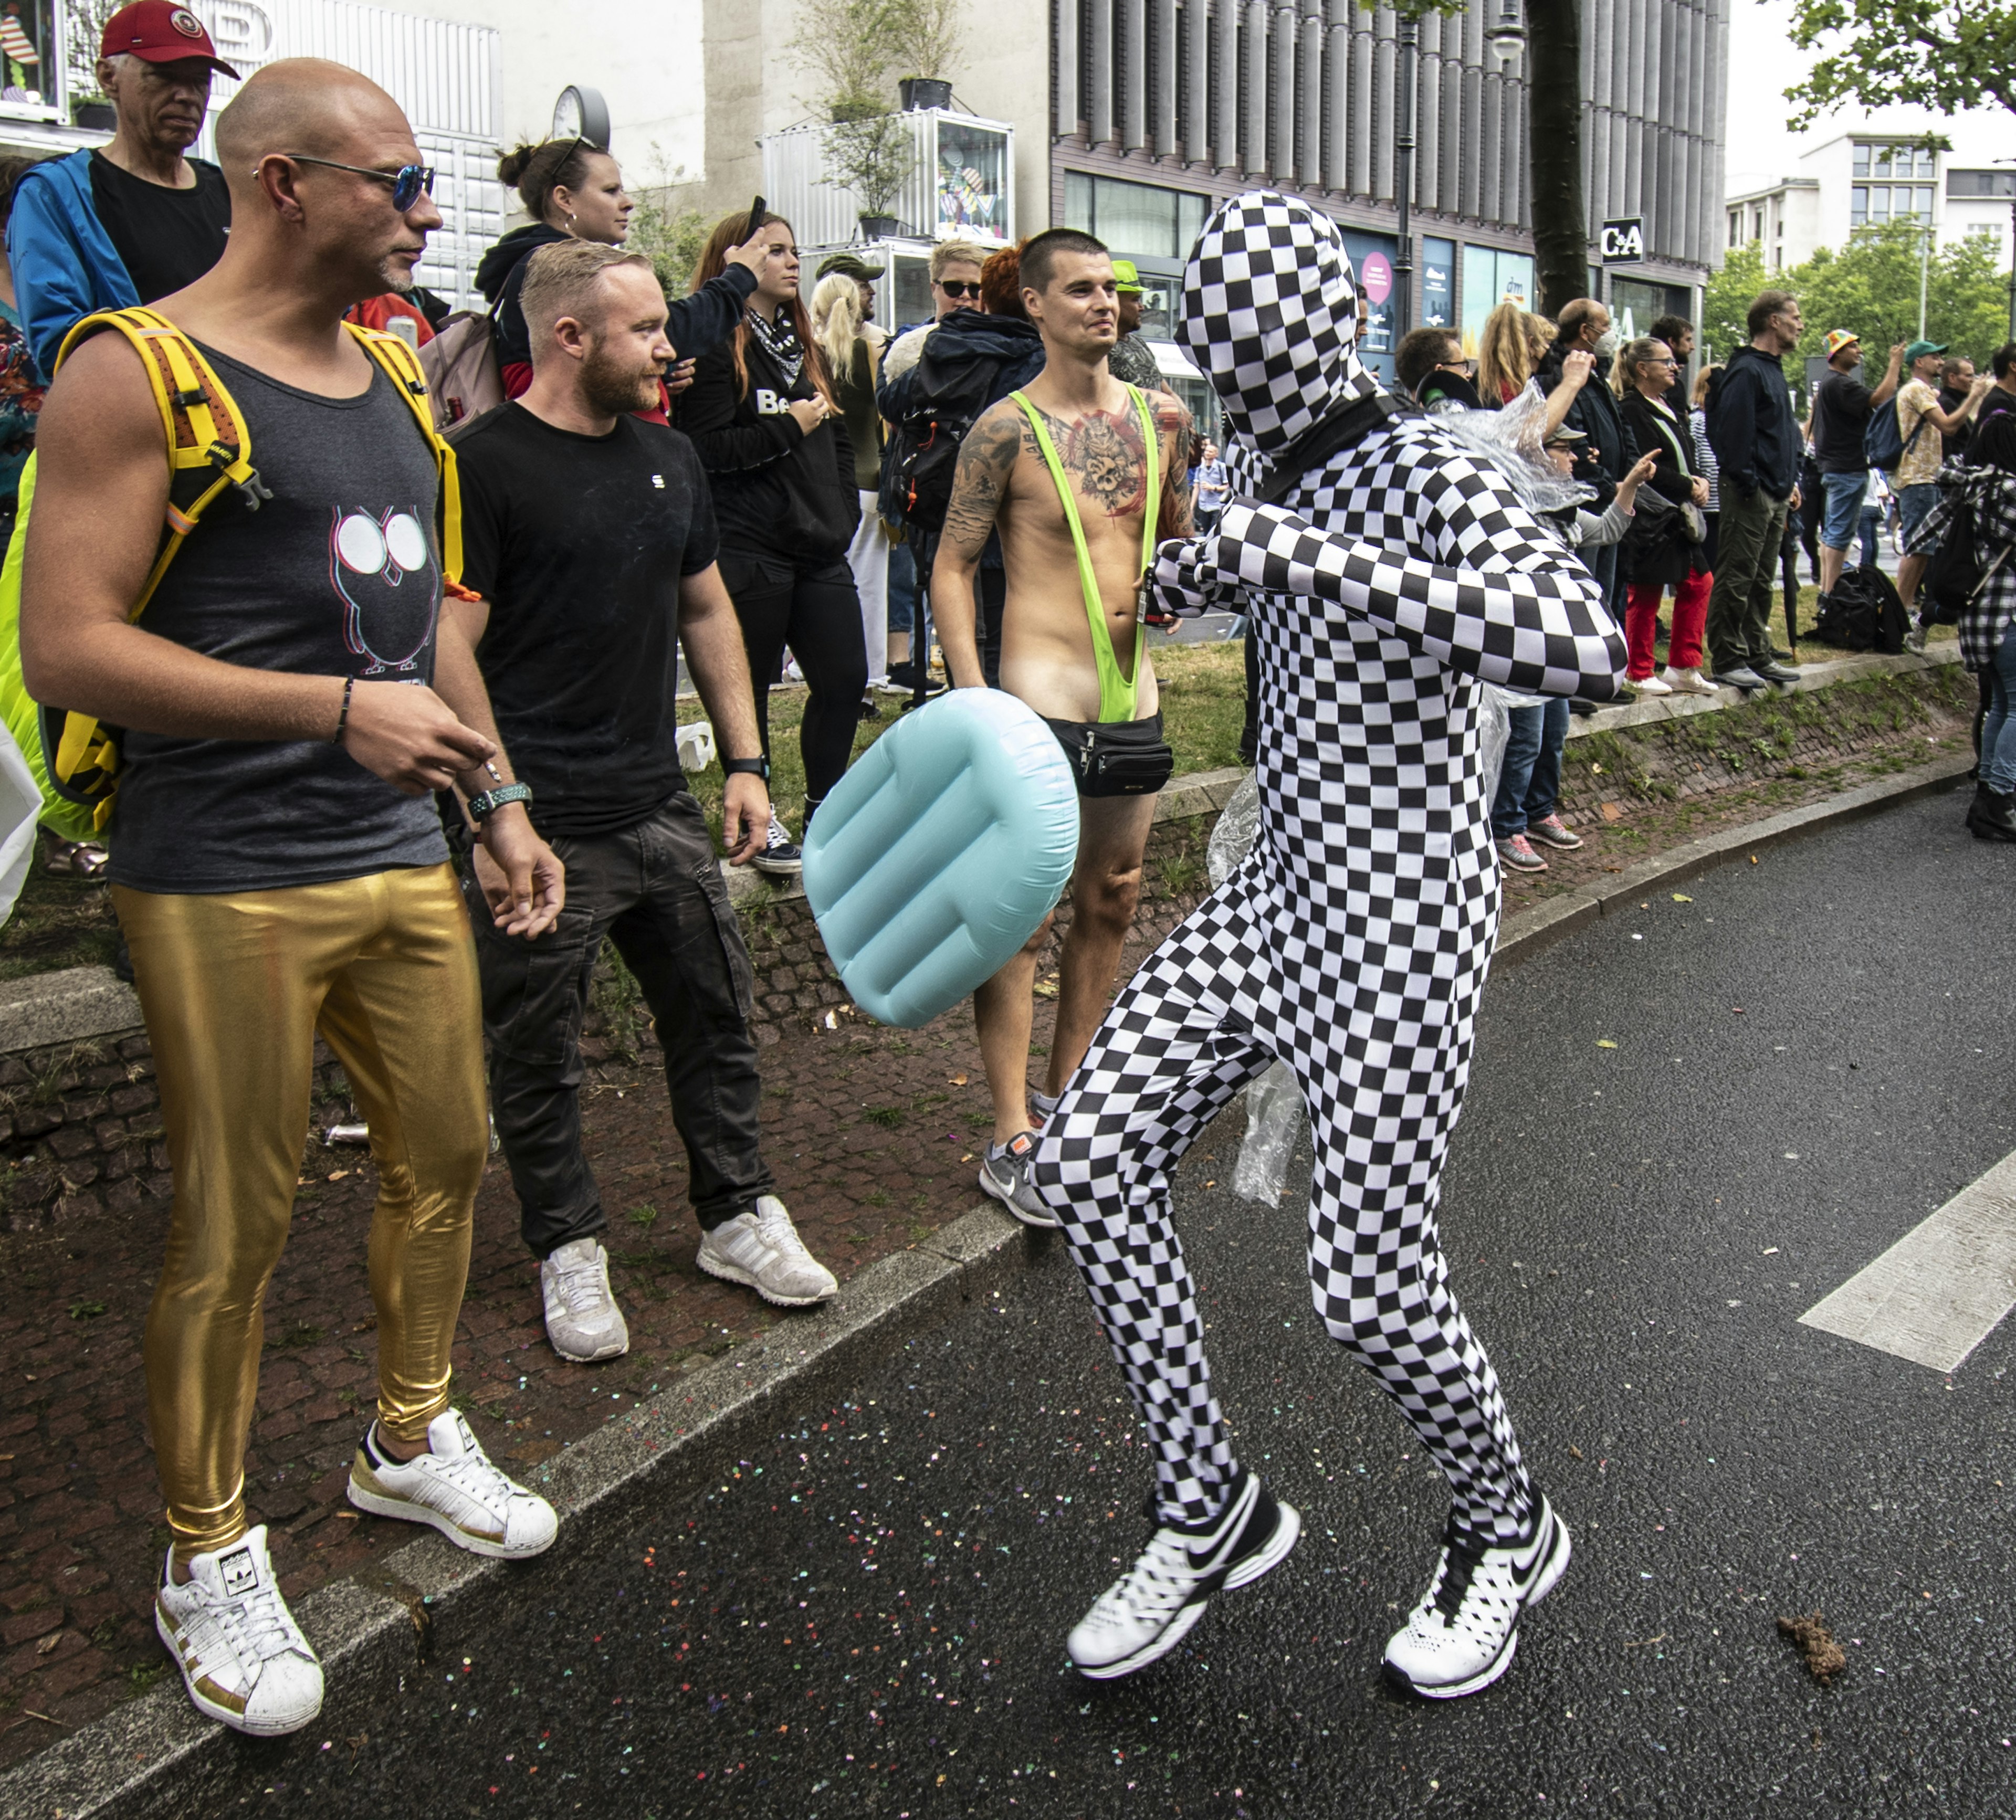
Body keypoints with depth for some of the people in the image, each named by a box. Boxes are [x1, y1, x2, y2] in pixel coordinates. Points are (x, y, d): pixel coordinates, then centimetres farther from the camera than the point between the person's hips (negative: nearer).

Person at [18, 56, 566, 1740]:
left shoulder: (388, 382, 15)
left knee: (445, 1156, 15)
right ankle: (210, 1560, 22)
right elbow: (66, 648, -16)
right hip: (225, 885, -7)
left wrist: (500, 797, 16)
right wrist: (339, 707, -20)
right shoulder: (138, 378, -9)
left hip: (404, 858, 8)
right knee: (234, 1233, 2)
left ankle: (412, 1438, 38)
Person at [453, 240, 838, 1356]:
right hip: (539, 830, -6)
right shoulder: (485, 466, -10)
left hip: (661, 806, 7)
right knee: (538, 1054, 6)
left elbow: (706, 611, 19)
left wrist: (743, 762, 14)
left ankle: (736, 1217, 29)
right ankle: (568, 1249, 24)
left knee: (715, 1013, 13)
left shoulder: (669, 459, 12)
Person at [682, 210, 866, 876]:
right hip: (749, 552, -7)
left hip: (819, 548, 8)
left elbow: (836, 439, 22)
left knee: (846, 678, 6)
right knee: (750, 689, 3)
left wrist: (844, 513, 9)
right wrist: (789, 428, -11)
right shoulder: (716, 347, -6)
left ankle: (824, 808, 21)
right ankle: (757, 818, 16)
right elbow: (705, 448, -17)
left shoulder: (801, 344, 19)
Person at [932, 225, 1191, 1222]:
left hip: (1135, 699, 7)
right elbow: (953, 562, -6)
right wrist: (971, 692, -17)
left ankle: (1066, 1099, 30)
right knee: (1022, 917, -4)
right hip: (1041, 705, -6)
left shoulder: (1160, 417, 10)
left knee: (1110, 904, 14)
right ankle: (1010, 1141, 4)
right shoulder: (1009, 427, -7)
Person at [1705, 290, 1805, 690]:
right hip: (1750, 494, -10)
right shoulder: (1746, 372, -12)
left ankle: (1758, 656, 20)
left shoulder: (1773, 370, 19)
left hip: (1776, 495, 10)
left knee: (1761, 582, 14)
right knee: (1736, 581, -5)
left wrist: (1791, 481, 19)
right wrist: (1748, 485, -20)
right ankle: (1727, 660, 0)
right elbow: (1734, 433, -19)